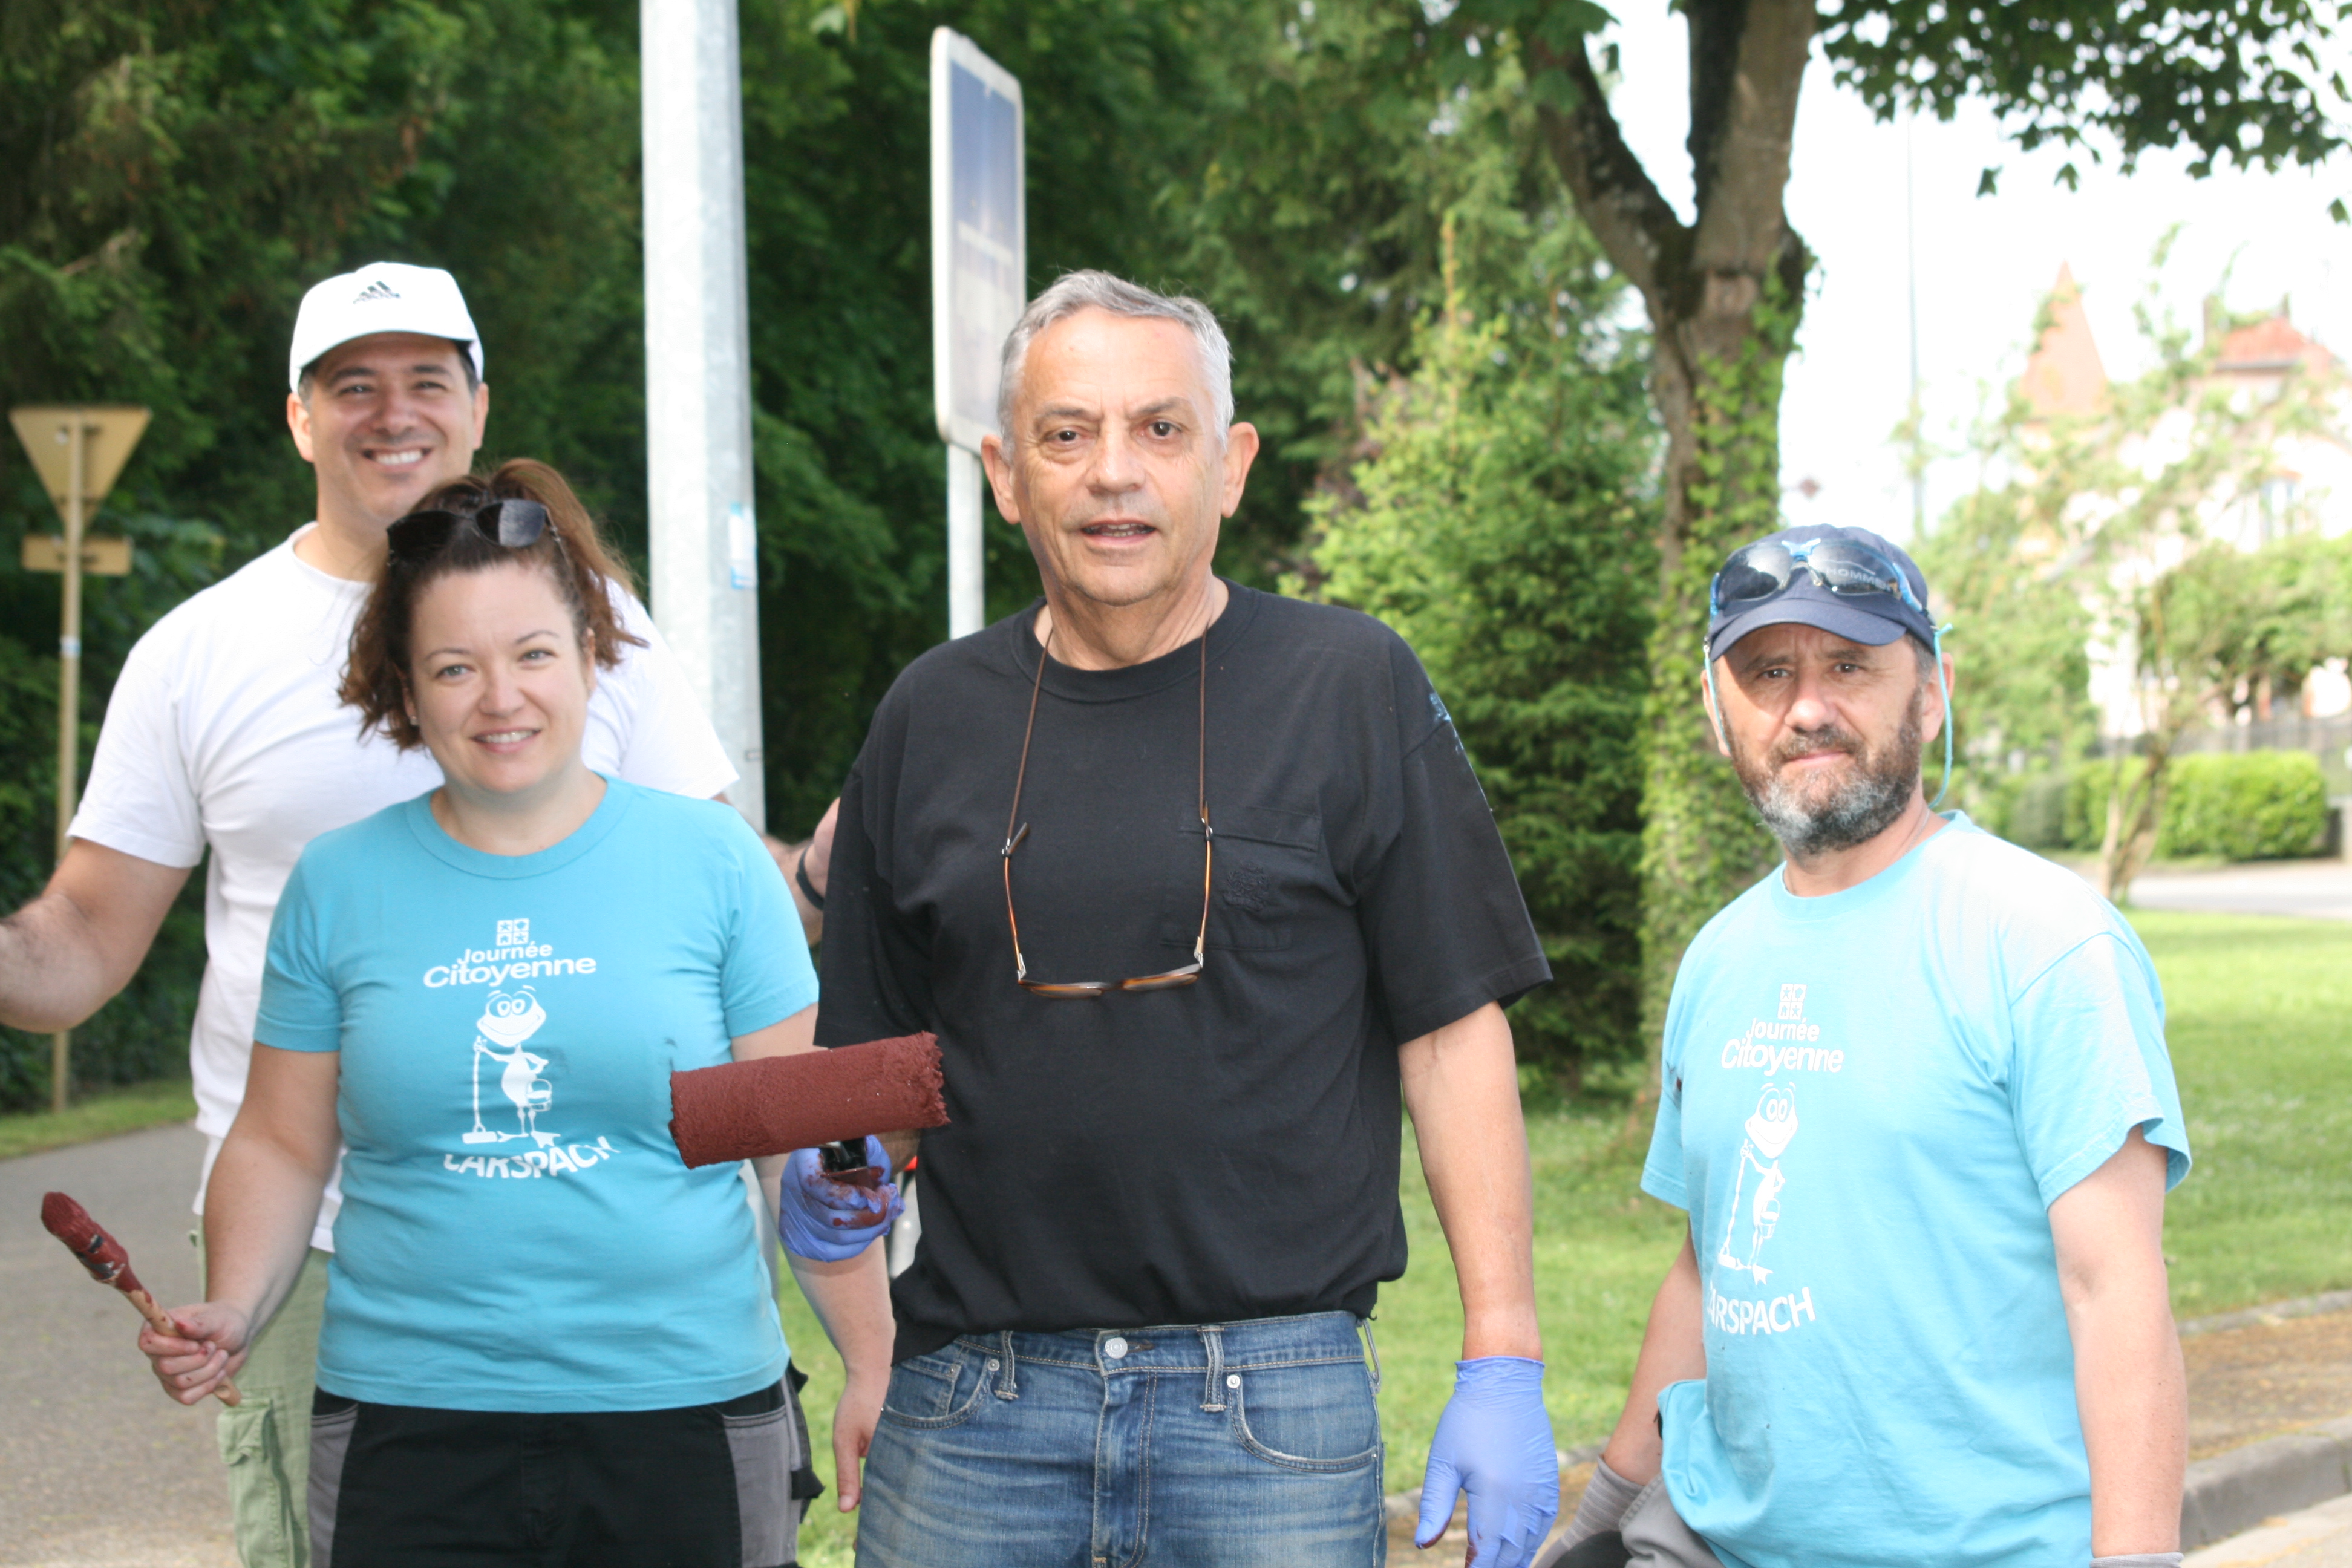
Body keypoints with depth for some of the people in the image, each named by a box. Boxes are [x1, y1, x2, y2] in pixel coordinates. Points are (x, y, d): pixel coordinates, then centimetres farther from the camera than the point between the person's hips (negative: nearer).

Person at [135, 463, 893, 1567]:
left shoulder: (709, 859, 2)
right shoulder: (338, 885, 6)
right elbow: (280, 1147, 11)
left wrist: (875, 1371, 0)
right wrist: (229, 1318, -5)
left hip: (681, 1421, -1)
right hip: (408, 1430, 1)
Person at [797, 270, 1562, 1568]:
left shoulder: (1353, 691, 0)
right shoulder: (933, 718, 9)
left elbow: (1454, 1034, -2)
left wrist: (1502, 1362, -7)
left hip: (1271, 1399, -2)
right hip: (970, 1398, 3)